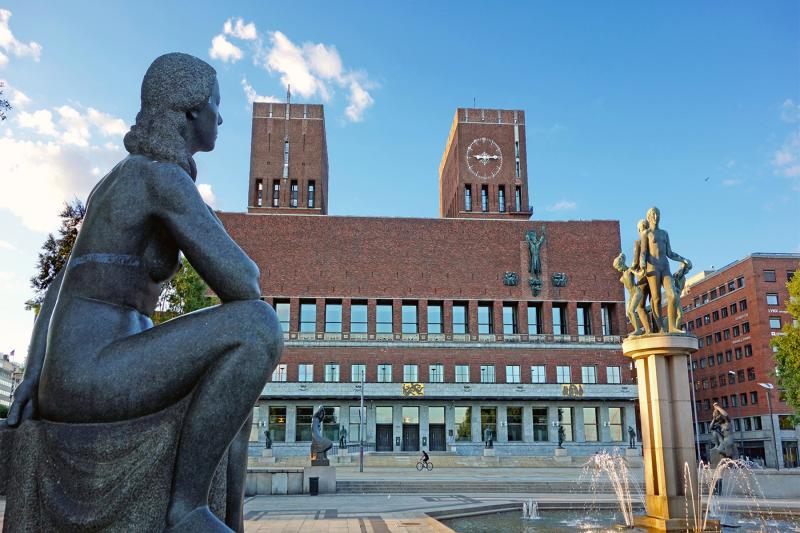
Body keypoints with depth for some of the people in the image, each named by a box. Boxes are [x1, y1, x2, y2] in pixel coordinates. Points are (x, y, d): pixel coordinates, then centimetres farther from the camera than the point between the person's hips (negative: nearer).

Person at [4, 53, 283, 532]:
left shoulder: (117, 186, 23)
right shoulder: (165, 176, -10)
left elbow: (58, 290, 22)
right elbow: (241, 285, -18)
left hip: (76, 380, 10)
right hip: (93, 377, -10)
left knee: (235, 398, 25)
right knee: (260, 326, -24)